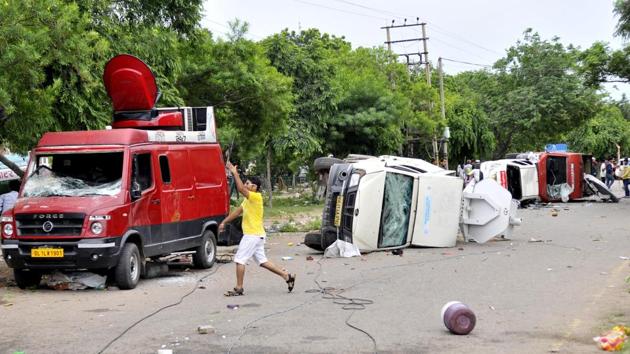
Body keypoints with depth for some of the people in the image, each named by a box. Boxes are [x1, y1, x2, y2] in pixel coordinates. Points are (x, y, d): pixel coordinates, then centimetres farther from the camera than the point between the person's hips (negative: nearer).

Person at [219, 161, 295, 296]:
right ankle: (287, 276, 16)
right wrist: (224, 222, 16)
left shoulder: (256, 197, -16)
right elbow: (238, 211, 19)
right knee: (262, 261, 14)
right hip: (257, 235, 10)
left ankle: (239, 289, 1)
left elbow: (241, 189, -30)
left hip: (253, 235, -10)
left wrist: (235, 172, -27)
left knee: (240, 260, -5)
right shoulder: (248, 199, 14)